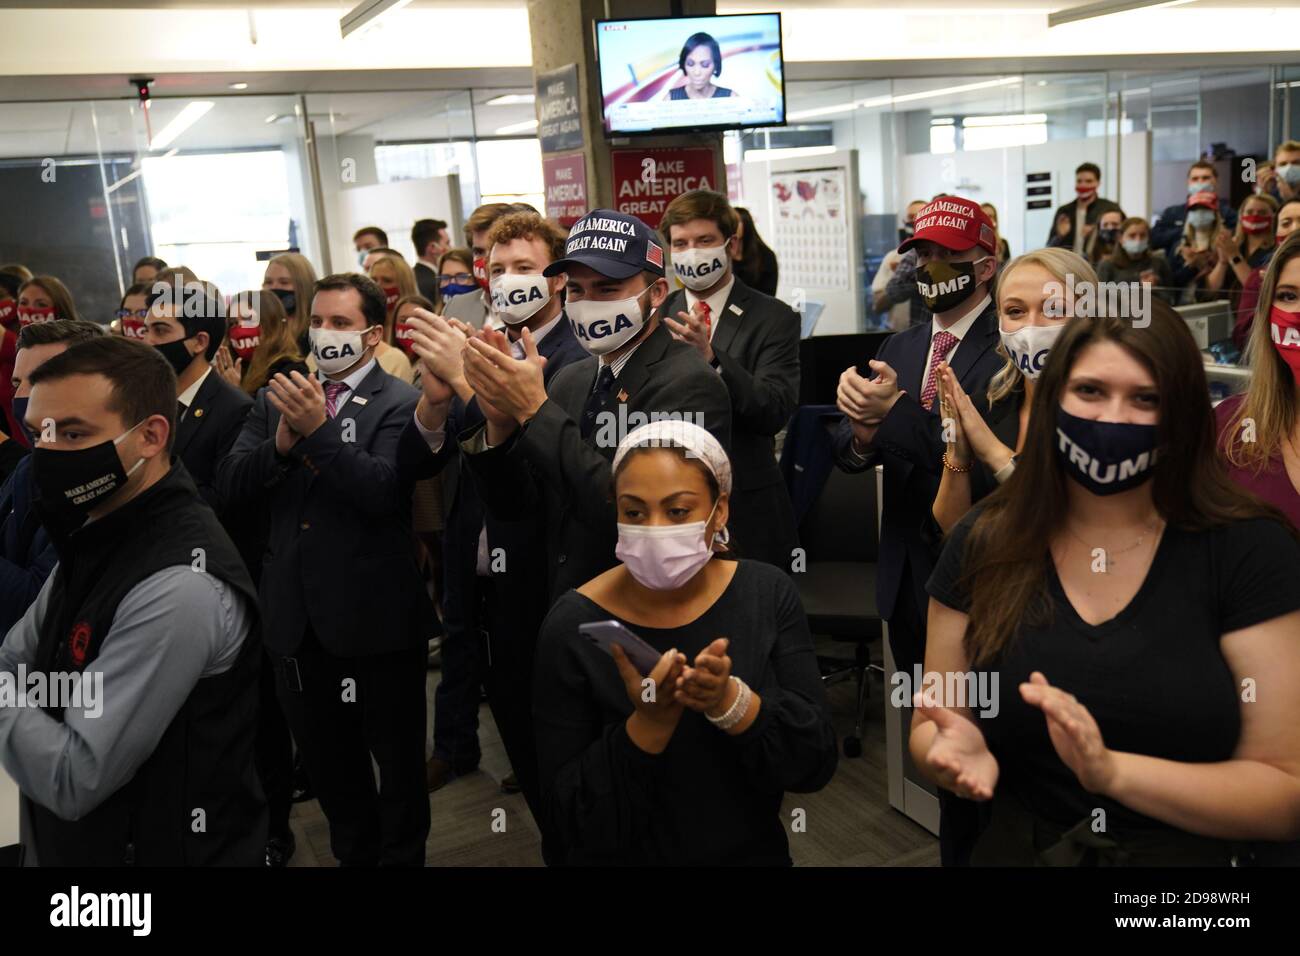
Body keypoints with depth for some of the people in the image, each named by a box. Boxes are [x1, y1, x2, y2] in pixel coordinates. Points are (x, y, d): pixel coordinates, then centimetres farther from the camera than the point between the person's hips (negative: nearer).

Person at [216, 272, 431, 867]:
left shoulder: (399, 404, -9)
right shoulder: (277, 397, 8)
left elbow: (384, 492, -21)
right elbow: (231, 485, 0)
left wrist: (319, 429, -27)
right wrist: (281, 442, -17)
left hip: (373, 613, -5)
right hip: (298, 613, 5)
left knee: (397, 756, 11)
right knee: (327, 761, 21)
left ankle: (402, 855, 31)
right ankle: (353, 854, 41)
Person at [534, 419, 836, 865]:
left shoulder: (767, 592, -4)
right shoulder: (574, 624, -12)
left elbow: (817, 765, -7)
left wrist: (730, 701, -21)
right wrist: (650, 723, -23)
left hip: (757, 853, 2)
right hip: (625, 856, -2)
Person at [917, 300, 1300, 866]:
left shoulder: (1252, 550, -4)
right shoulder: (983, 543, 1)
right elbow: (930, 726, 7)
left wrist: (1110, 771, -20)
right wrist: (957, 754, -16)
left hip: (1192, 857, -1)